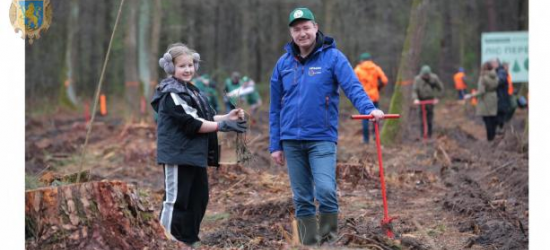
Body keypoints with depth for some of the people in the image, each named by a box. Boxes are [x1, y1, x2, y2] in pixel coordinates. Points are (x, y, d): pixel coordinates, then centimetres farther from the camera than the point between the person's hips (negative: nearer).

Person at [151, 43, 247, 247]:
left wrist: (228, 117, 1)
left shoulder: (191, 91, 17)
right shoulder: (171, 94, -14)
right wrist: (223, 125, -18)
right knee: (176, 200, -5)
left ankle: (189, 240, 23)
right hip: (178, 155, -10)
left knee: (199, 198, 13)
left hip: (195, 155, 10)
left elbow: (205, 118, 16)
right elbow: (192, 124, -20)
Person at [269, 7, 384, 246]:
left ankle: (328, 239, 0)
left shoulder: (332, 57, -3)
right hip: (291, 141, 4)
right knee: (302, 200, 7)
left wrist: (369, 108, -34)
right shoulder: (283, 63, 8)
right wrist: (275, 144, 9)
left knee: (325, 190, -18)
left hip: (322, 138, -4)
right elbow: (275, 107, 12)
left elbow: (353, 87, -15)